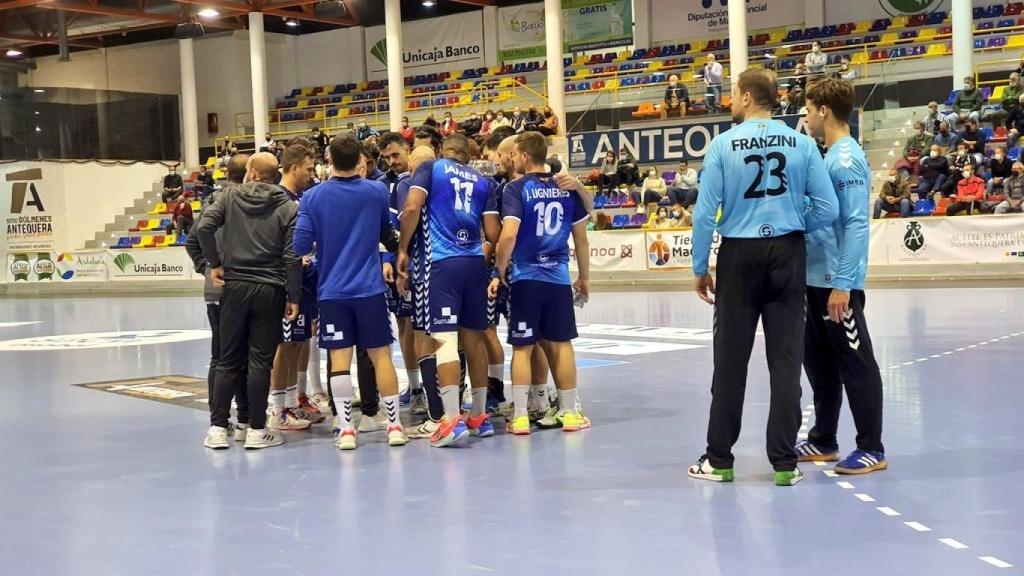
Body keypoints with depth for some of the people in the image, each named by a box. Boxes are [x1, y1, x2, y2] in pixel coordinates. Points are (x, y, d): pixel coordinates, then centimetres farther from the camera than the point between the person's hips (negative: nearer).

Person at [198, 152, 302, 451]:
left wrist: (215, 263, 1)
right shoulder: (288, 207, -1)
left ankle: (218, 427, 10)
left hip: (235, 286, 1)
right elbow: (292, 256, -7)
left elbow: (204, 227, -11)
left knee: (228, 360, 8)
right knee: (260, 361, 2)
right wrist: (293, 297, -1)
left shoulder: (230, 196, 2)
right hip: (270, 291, -1)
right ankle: (256, 430, 4)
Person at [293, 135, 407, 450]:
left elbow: (301, 245, -4)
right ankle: (394, 425, 9)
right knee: (380, 355, 6)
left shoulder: (313, 197, -4)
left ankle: (346, 429, 3)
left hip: (331, 291, 0)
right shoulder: (377, 191, 0)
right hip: (369, 287, 0)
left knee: (339, 358, 2)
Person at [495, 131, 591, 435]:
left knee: (522, 347, 4)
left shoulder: (516, 189, -7)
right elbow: (581, 239, 9)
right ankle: (570, 412, 17)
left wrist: (501, 268, -2)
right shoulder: (567, 188, 6)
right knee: (561, 344, 11)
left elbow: (508, 235, -18)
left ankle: (520, 416, 4)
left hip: (525, 277, -3)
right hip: (559, 278, 3)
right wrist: (584, 278, 19)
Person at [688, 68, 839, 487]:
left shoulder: (723, 145, -5)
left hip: (739, 256, -1)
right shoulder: (801, 144, -1)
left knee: (730, 360, 7)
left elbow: (705, 213, -6)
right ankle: (785, 463, 9)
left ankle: (719, 459, 16)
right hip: (787, 254, 1)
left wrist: (700, 268, 3)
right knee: (786, 359, 6)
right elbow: (828, 209, -3)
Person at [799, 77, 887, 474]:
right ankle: (823, 441, 26)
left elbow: (857, 226, -21)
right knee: (819, 361, 16)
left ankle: (872, 449, 7)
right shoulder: (831, 157, 13)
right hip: (817, 278, 10)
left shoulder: (846, 160, -15)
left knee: (855, 363, -1)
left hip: (837, 281, -10)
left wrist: (842, 283, -24)